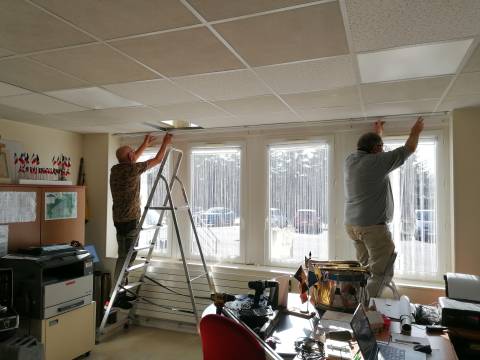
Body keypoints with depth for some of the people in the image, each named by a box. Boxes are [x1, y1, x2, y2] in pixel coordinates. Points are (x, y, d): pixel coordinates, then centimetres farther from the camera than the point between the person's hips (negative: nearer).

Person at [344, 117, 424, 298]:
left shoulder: (350, 160, 6)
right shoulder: (377, 162, -13)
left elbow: (368, 147, 29)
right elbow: (408, 149, 0)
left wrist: (377, 132, 43)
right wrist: (415, 132, 19)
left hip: (352, 225, 8)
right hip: (373, 226, -8)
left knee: (365, 268, 17)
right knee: (382, 273, -1)